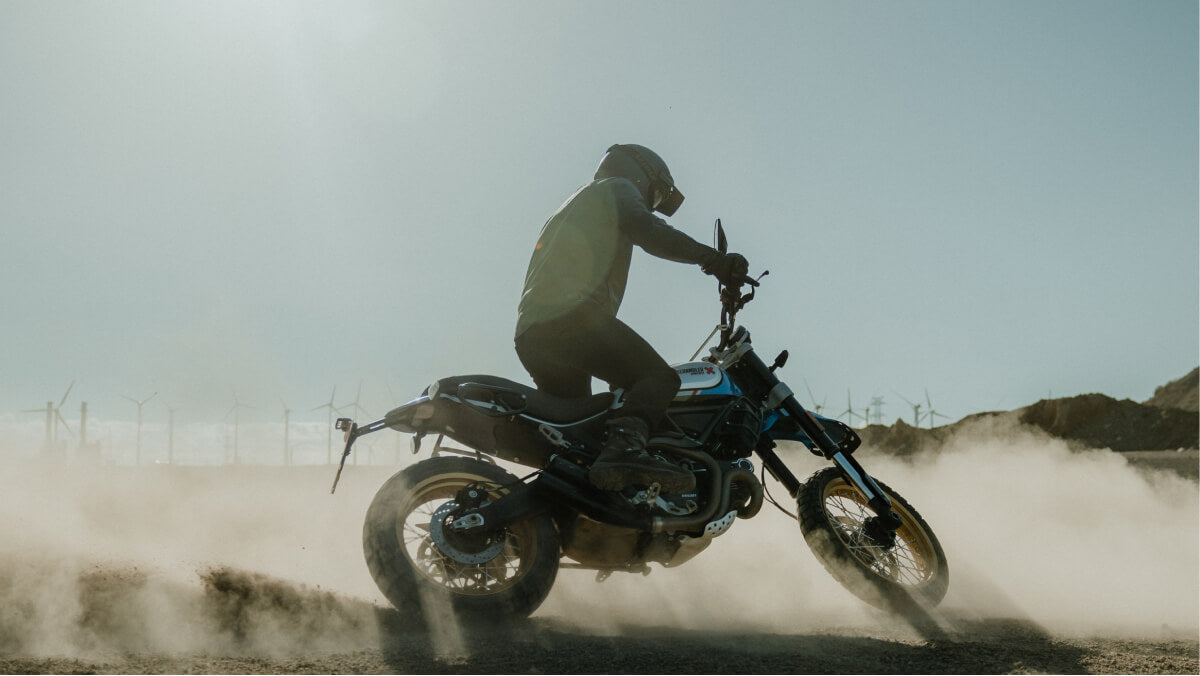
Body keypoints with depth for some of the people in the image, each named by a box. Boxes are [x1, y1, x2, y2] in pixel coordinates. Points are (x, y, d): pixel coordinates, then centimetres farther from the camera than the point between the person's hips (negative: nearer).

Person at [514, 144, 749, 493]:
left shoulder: (570, 208, 40)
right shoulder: (616, 187, 15)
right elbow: (646, 230, -9)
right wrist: (712, 258, -16)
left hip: (530, 336, 9)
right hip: (572, 313, -9)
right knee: (659, 377, -18)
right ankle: (623, 448, -42)